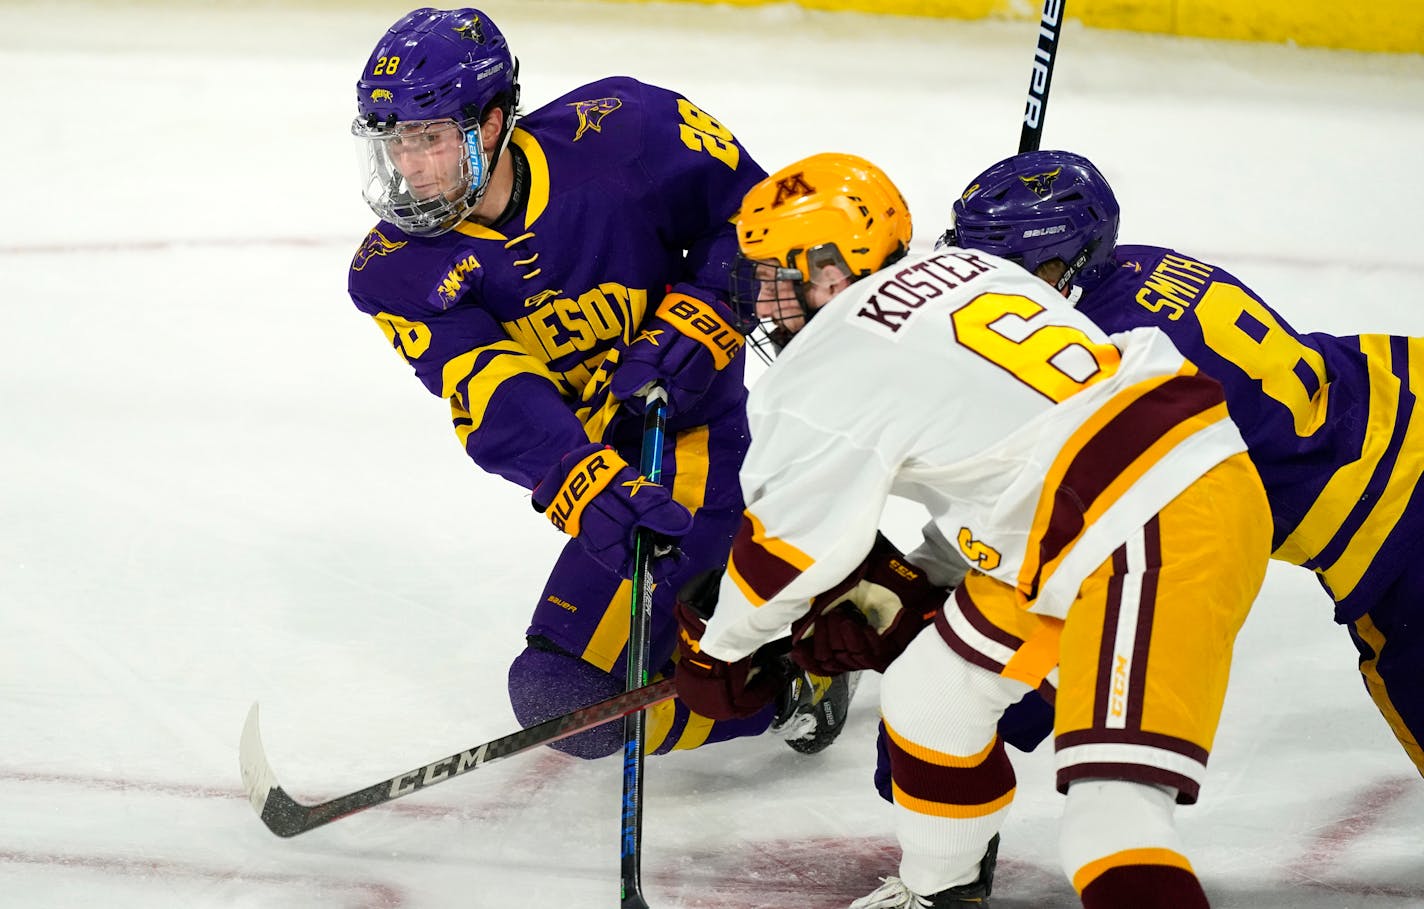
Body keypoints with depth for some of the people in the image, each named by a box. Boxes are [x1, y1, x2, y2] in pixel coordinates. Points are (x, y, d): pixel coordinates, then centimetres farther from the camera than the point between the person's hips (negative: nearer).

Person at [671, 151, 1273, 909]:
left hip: (1156, 535, -10)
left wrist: (718, 648, 19)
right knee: (933, 697, 22)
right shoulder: (960, 269, 18)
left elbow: (788, 546, 2)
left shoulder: (835, 368, -7)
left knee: (1114, 802, -20)